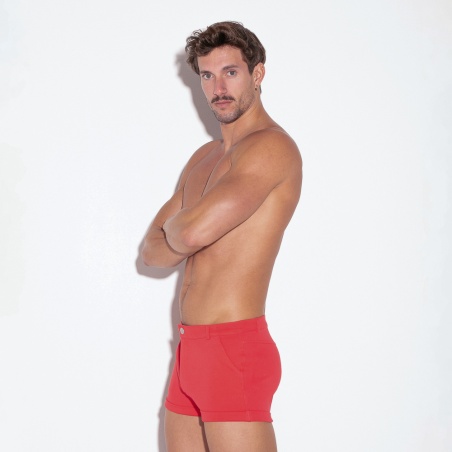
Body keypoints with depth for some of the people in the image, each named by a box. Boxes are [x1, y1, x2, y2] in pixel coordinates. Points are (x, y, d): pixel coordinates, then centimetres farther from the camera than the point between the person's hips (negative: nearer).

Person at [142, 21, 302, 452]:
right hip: (191, 348, 9)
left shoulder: (271, 146, -11)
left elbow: (192, 232, -21)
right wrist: (189, 236, -6)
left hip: (235, 347, -9)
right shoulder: (204, 157, 18)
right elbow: (151, 251, 14)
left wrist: (173, 229, 1)